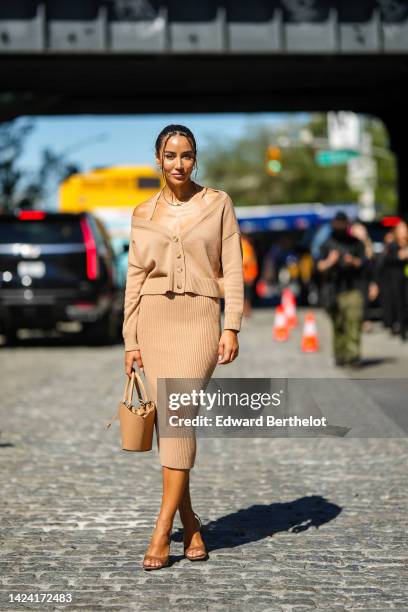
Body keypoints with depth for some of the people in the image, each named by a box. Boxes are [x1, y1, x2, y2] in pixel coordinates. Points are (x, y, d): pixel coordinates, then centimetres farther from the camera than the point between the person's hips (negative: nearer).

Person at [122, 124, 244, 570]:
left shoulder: (218, 203, 4)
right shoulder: (143, 213, 9)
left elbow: (232, 269, 1)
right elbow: (135, 277, 10)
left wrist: (232, 327, -9)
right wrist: (130, 341, 6)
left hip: (200, 319, -3)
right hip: (155, 319, 3)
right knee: (169, 418, 0)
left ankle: (162, 530, -15)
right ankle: (190, 523, 13)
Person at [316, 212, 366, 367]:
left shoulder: (355, 243, 12)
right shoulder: (327, 244, 10)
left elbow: (363, 261, 9)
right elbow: (320, 265, 5)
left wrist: (353, 261, -11)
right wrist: (329, 262, -16)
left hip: (353, 289, 0)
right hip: (333, 288, 0)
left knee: (354, 320, -13)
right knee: (338, 325, 1)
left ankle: (353, 354, -17)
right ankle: (340, 355, 8)